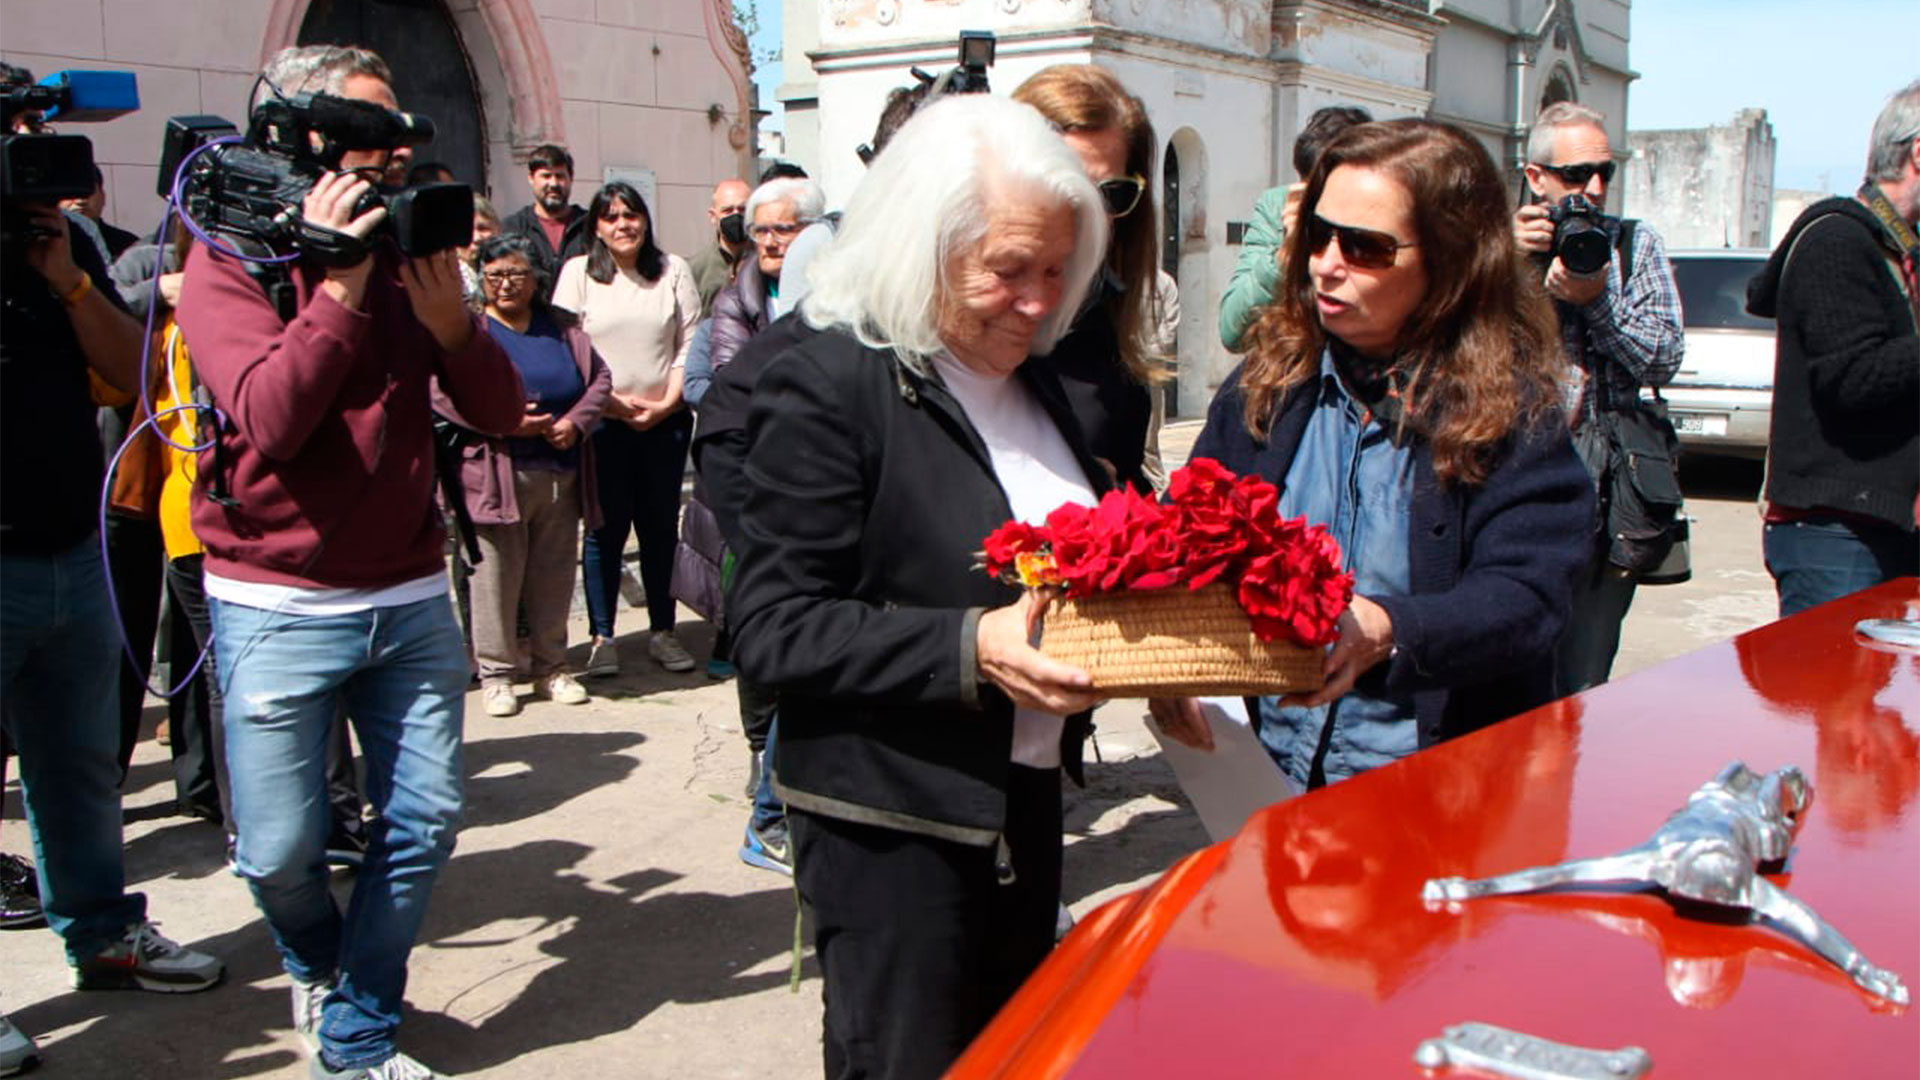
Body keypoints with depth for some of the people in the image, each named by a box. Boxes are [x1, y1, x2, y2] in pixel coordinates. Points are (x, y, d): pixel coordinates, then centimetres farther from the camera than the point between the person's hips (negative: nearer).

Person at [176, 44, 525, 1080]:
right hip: (279, 607, -4)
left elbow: (500, 410, 1)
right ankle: (316, 963, 37)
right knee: (280, 852, 2)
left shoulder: (406, 253, 7)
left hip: (410, 597, 4)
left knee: (424, 818, 5)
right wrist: (337, 286, -21)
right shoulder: (230, 262, -5)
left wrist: (449, 316, -16)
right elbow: (267, 418, -21)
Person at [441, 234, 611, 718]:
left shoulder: (562, 328, 14)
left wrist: (576, 421, -5)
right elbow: (441, 393, -9)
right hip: (496, 474, -4)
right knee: (496, 574, -2)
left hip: (560, 473, 4)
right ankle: (494, 674, 10)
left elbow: (599, 377, 13)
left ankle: (551, 668, 21)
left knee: (555, 574, 9)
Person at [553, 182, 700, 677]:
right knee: (606, 528, -1)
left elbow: (690, 344, 5)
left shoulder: (674, 270, 9)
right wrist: (611, 401, -11)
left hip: (665, 420, 2)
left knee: (661, 525, 5)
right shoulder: (578, 273, 4)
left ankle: (662, 630, 14)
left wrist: (667, 402, -7)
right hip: (601, 423, -2)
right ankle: (602, 637, 7)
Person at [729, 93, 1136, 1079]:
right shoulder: (828, 376, -17)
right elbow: (771, 630, -19)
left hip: (1027, 801, 8)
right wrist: (967, 649, -29)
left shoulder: (1030, 374, 6)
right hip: (894, 828, -7)